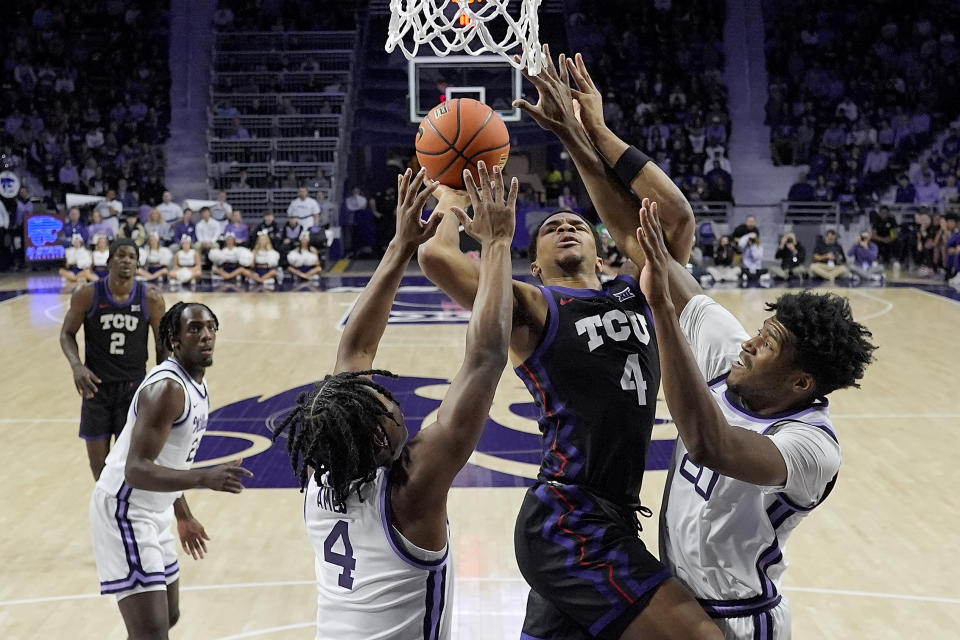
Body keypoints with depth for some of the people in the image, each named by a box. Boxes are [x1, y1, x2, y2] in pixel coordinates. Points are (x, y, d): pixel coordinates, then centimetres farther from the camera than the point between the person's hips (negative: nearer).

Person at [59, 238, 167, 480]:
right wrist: (77, 366, -17)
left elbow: (162, 343, 2)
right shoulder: (87, 295, -10)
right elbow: (67, 334, 2)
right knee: (98, 462, 10)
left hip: (133, 387, -1)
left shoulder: (151, 299, -10)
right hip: (96, 385, 1)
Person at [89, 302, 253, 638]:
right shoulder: (166, 388, -24)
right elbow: (136, 470, -33)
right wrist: (205, 478, -43)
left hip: (155, 512, 10)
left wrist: (184, 516, 24)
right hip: (125, 512, -10)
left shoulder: (195, 384, 7)